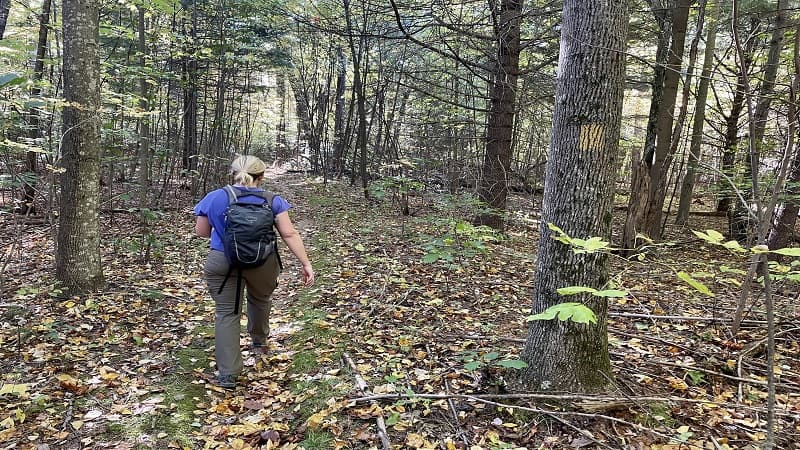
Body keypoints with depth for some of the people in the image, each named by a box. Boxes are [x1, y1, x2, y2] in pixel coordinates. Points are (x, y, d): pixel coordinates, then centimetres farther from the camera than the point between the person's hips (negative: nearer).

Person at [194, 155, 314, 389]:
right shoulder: (272, 201, -3)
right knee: (260, 299, 26)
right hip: (262, 263, 1)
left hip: (222, 264, -1)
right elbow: (289, 234, -8)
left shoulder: (213, 198, 0)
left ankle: (227, 374, 0)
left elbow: (201, 231, 10)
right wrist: (305, 263, -5)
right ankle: (259, 341, 47)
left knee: (226, 312, 4)